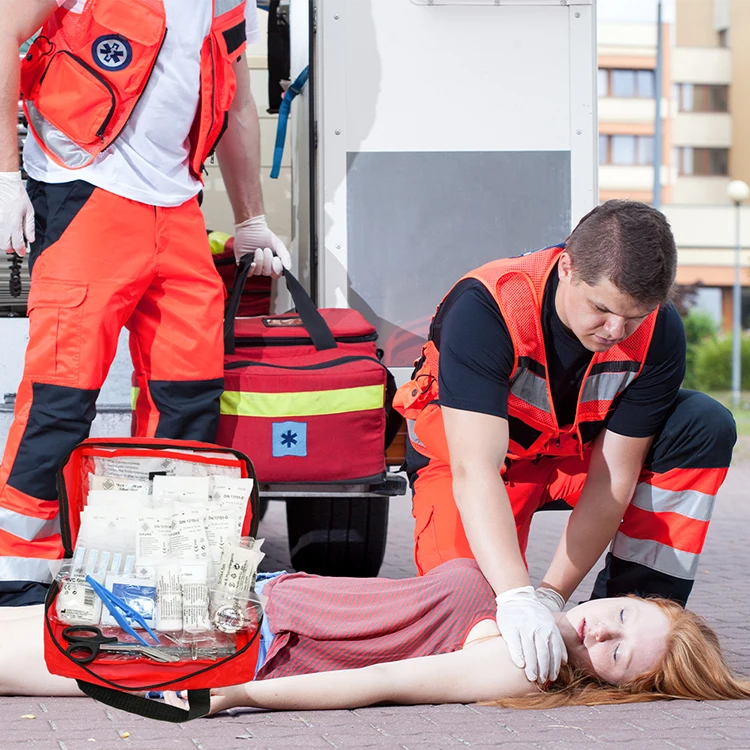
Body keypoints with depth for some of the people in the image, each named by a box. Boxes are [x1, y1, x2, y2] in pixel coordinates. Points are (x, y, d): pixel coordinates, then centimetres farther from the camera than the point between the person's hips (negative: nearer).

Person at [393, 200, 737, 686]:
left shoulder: (659, 333, -24)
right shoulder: (486, 307, -35)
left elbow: (612, 480, -21)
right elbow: (474, 470, -43)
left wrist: (552, 595, -30)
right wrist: (518, 597, -55)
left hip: (577, 452, 3)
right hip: (472, 450, -3)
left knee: (705, 427, -22)